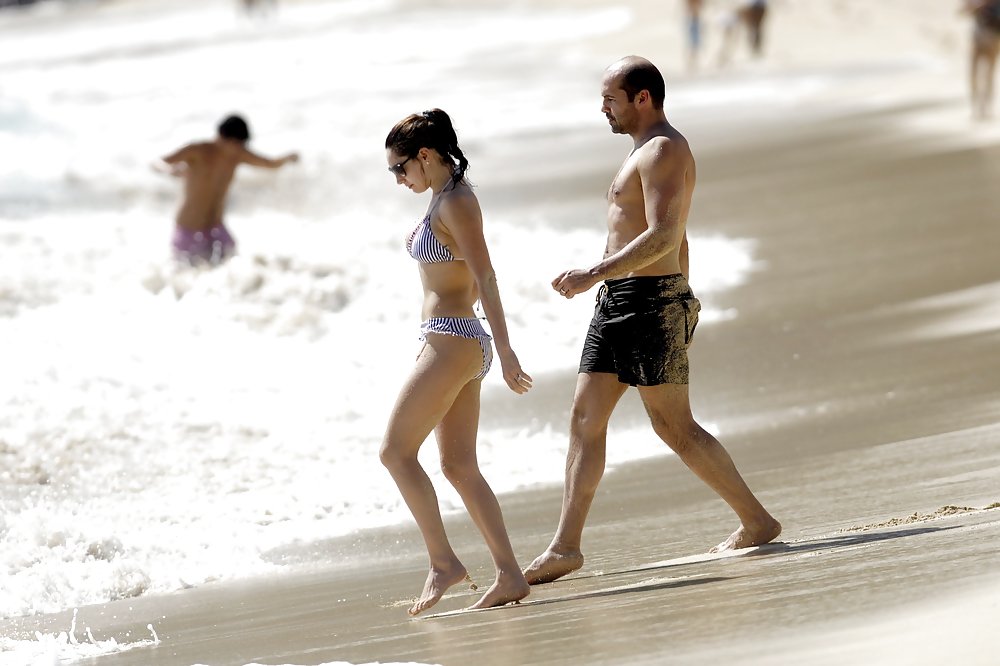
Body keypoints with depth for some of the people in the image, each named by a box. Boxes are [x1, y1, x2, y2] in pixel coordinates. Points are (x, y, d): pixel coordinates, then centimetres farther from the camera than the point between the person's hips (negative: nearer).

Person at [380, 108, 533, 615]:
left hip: (453, 342, -10)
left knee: (396, 451, -7)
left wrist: (505, 353, -23)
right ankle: (509, 576, 5)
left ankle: (443, 562, -5)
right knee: (459, 466, 7)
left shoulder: (455, 203, -13)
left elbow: (485, 279, -19)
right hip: (450, 341, 10)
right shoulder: (443, 199, 16)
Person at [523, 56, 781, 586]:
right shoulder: (649, 151, 21)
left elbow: (663, 237, -24)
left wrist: (594, 273, -27)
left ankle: (756, 521, 6)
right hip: (618, 303, 10)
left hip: (650, 301, -10)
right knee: (585, 419, 3)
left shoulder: (663, 151, -12)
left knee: (674, 427, -5)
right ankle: (565, 547, 0)